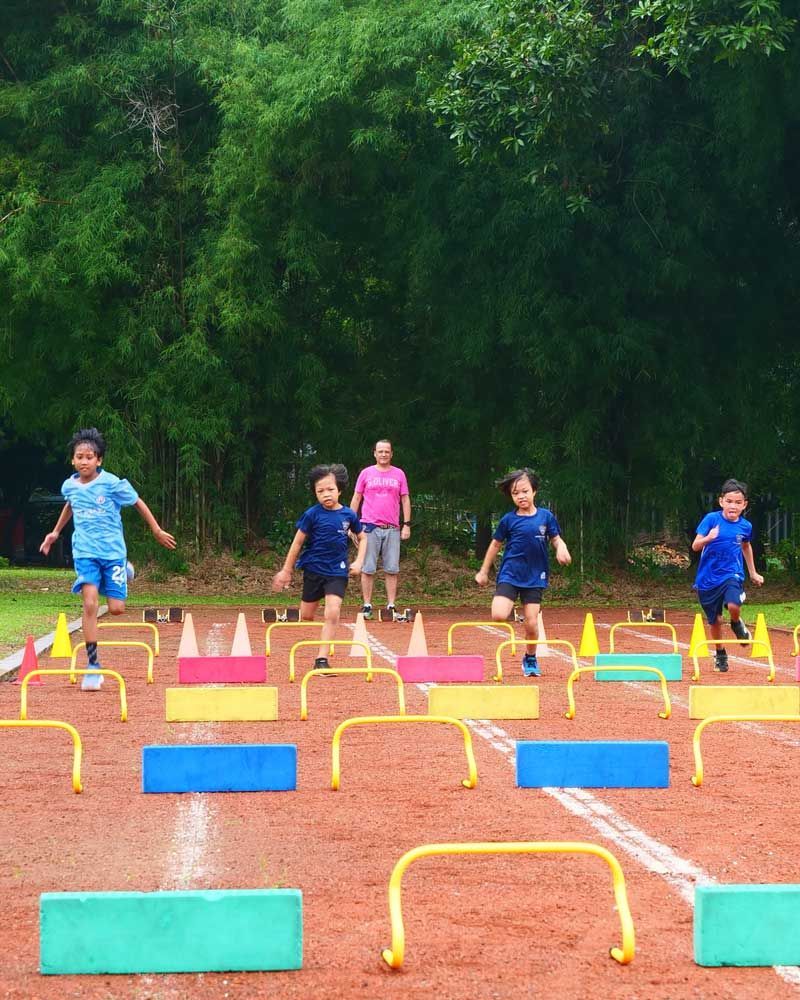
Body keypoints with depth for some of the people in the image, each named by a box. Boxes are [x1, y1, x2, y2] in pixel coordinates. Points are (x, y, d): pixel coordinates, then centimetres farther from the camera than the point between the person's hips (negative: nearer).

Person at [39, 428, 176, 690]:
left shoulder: (112, 483, -10)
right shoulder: (69, 486, 2)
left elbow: (138, 502, 3)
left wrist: (157, 531, 9)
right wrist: (56, 532, 34)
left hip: (112, 550, -2)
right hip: (85, 552, 2)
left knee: (116, 609, -3)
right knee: (90, 605, -15)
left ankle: (122, 571, 34)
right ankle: (93, 666, -10)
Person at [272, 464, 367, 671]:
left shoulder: (349, 515, -3)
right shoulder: (312, 514, -8)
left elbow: (362, 538, 15)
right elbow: (298, 542, -1)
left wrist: (359, 561, 1)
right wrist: (286, 570, 2)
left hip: (337, 571, 0)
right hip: (314, 569, 0)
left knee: (332, 613, -14)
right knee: (306, 617, 9)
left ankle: (321, 659, -12)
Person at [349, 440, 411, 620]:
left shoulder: (399, 474, 10)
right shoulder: (366, 473, 7)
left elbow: (405, 500, 11)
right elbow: (356, 499, 9)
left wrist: (407, 524, 3)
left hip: (392, 529, 1)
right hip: (370, 527, -1)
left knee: (392, 570, 0)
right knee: (368, 569, -1)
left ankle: (391, 606, 3)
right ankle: (367, 606, 4)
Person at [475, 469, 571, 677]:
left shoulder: (546, 516, -1)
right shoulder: (508, 520, -1)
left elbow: (557, 539, 8)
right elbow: (496, 544, 10)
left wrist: (561, 549, -16)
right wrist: (483, 571, 14)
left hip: (535, 577, 1)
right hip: (510, 574, -1)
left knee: (531, 622, -2)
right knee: (498, 616, -20)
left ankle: (530, 659, 22)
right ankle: (510, 606, 17)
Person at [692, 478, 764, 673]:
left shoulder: (745, 526, -1)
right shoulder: (712, 519, -10)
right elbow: (695, 546, -14)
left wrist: (753, 573, 27)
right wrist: (708, 538, -35)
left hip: (732, 574, 1)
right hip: (709, 577, -1)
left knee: (733, 605, -27)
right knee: (715, 621, 8)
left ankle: (737, 624, 8)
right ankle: (720, 654, 33)